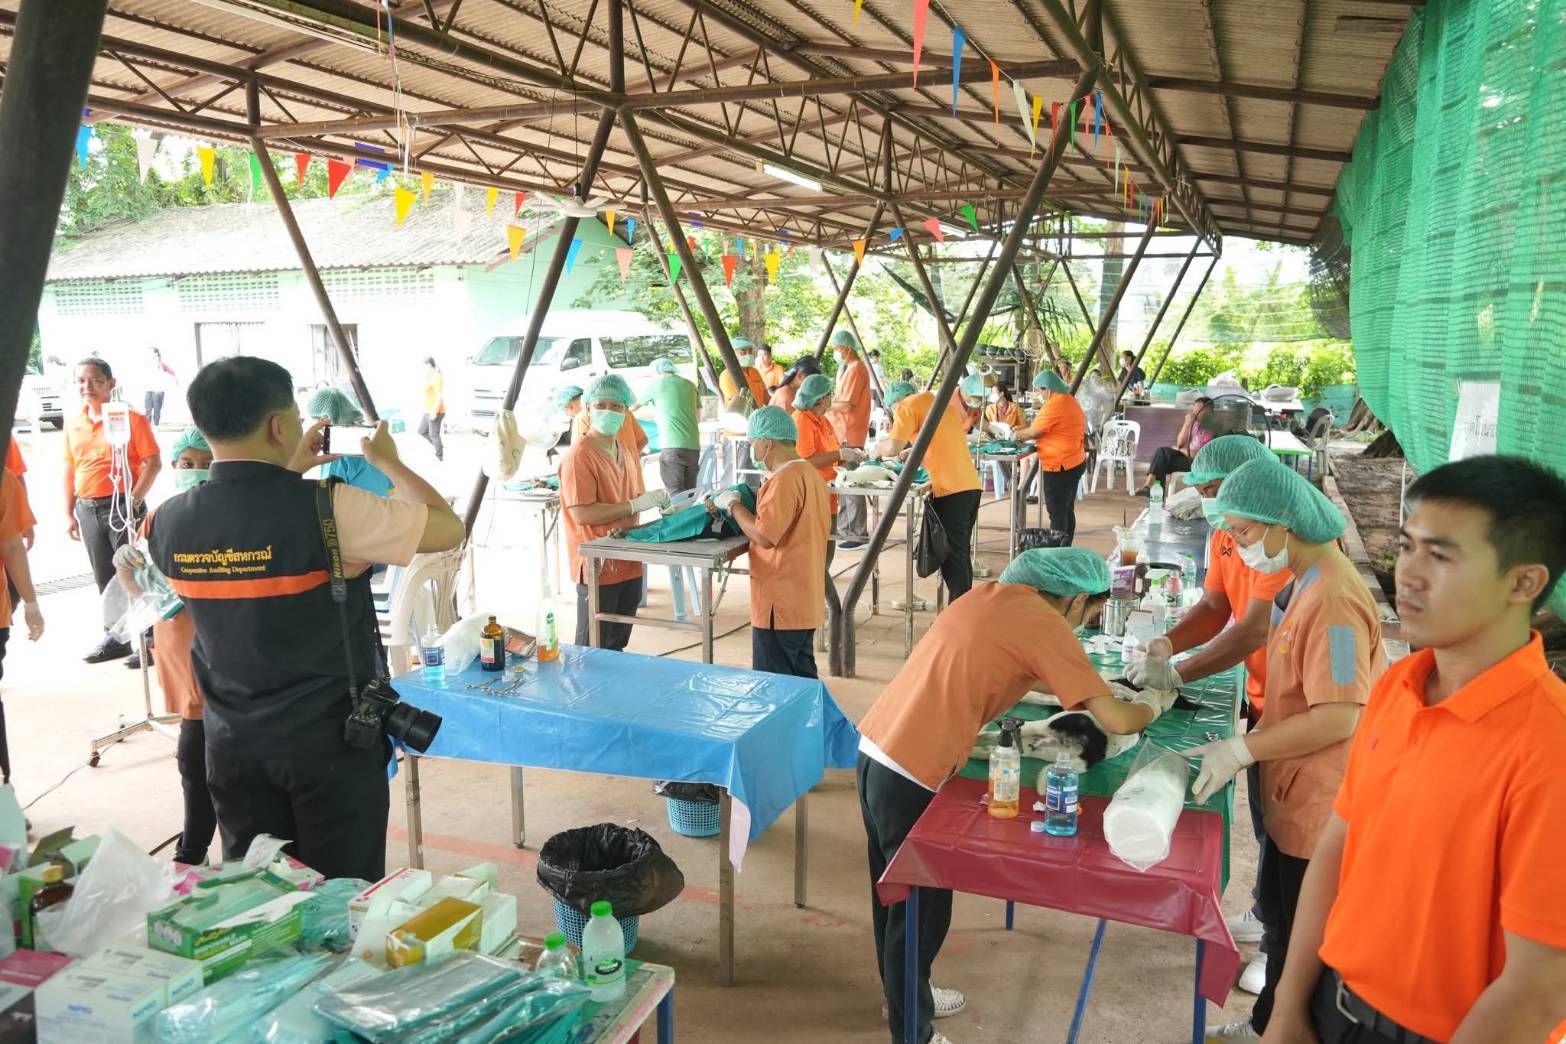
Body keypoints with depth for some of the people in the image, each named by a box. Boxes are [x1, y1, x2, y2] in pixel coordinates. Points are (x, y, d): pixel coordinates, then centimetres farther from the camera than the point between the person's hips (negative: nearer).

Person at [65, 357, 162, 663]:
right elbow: (70, 469, 14)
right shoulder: (73, 423, 9)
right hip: (87, 509, 6)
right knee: (104, 577, 13)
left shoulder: (131, 418, -8)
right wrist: (69, 514, 12)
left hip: (121, 505, -6)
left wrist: (134, 501, -16)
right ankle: (115, 636, 24)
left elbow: (153, 462, -11)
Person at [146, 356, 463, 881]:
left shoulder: (169, 521, -4)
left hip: (232, 743, 5)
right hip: (332, 739, -5)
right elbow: (449, 529, -11)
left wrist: (289, 473, 20)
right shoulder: (328, 509, -22)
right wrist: (387, 461, 3)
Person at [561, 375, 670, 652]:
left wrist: (655, 501, 2)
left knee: (618, 645, 20)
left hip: (628, 564, 8)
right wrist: (636, 505, -21)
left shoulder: (628, 452, 11)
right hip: (597, 566, -8)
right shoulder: (579, 455, -15)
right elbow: (582, 514, -22)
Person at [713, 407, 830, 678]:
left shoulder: (784, 478, -18)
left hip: (781, 602, -10)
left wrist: (733, 504, -9)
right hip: (805, 600, 10)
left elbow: (764, 536, -23)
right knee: (802, 679, 16)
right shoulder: (810, 473, 11)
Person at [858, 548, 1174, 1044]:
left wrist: (1083, 691, 25)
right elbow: (1115, 721, -11)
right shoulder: (1045, 625, -10)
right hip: (911, 773, -9)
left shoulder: (990, 594, 13)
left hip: (875, 751, 9)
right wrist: (1153, 705, 10)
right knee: (921, 905, 9)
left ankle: (904, 996, 44)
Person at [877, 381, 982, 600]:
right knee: (961, 553, 15)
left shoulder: (908, 406, -1)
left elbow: (893, 448, -10)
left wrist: (878, 448, 9)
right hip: (970, 484, 8)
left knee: (952, 555, -4)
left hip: (950, 489, -8)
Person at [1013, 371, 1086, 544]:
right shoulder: (1071, 400, 13)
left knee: (1057, 513, -6)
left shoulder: (1054, 405, -18)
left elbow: (1034, 432, -16)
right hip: (1074, 462, 10)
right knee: (1067, 510, 14)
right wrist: (1024, 434, 12)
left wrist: (1016, 435, 3)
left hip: (1059, 466, -10)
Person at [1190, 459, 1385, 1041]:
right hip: (1294, 793, 10)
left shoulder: (1332, 599, -26)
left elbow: (1338, 717, -28)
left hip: (1320, 803, -10)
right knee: (1279, 915, 24)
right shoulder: (1302, 581, 5)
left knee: (1299, 936, 8)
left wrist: (1241, 749, -24)